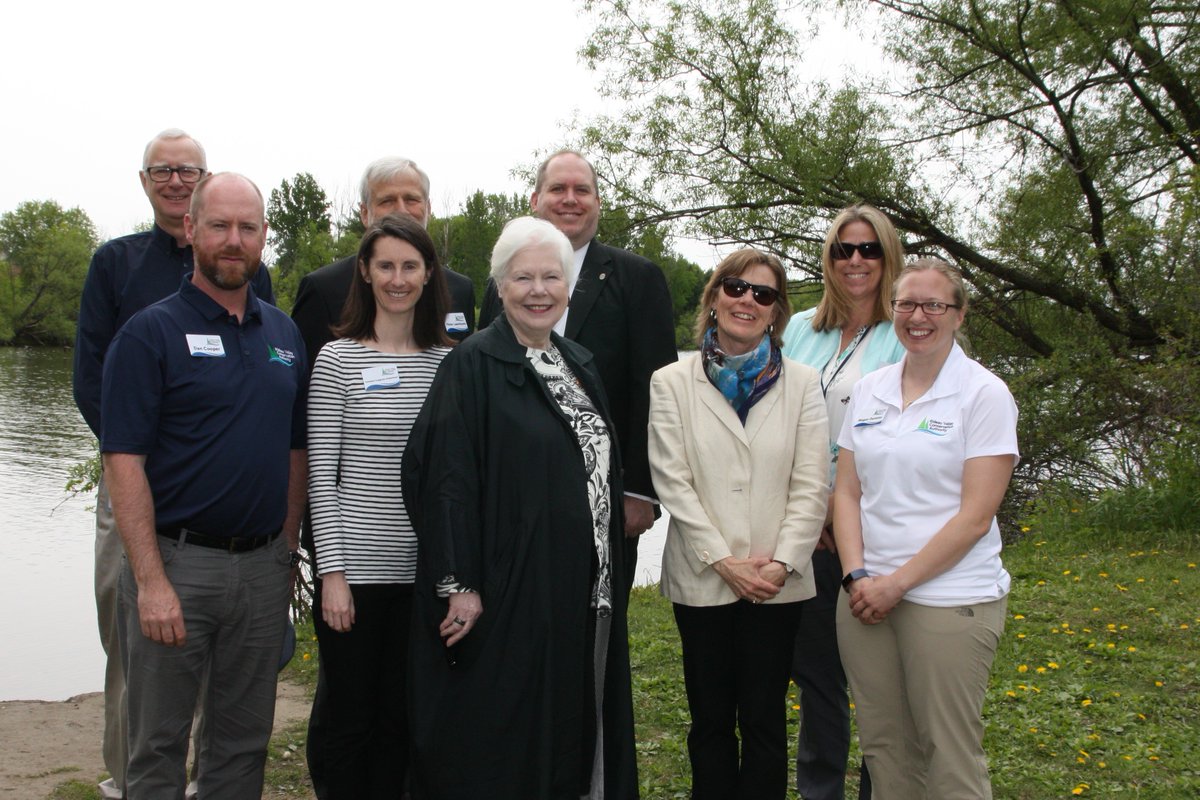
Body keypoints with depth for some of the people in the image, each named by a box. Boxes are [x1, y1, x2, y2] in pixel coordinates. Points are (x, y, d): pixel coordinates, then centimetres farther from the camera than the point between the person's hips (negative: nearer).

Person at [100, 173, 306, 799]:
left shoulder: (284, 333, 10)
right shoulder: (151, 333, -7)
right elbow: (123, 461, -12)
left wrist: (287, 547, 9)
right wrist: (151, 580, -18)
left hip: (263, 566, 5)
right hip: (176, 562, -5)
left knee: (243, 744, 15)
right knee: (157, 747, 7)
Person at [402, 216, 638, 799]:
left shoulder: (580, 364, 12)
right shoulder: (473, 366, -9)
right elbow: (447, 478, -14)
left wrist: (604, 576, 14)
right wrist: (459, 584, -19)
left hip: (584, 587, 7)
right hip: (507, 588, -6)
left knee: (570, 720, 14)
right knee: (498, 738, 2)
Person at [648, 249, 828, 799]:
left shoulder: (802, 384, 4)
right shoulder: (672, 384, 2)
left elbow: (810, 486, -1)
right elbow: (672, 481, -5)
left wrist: (781, 562, -12)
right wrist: (722, 560, -12)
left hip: (777, 582, 0)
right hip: (702, 578, 0)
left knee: (764, 721, 7)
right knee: (711, 719, 10)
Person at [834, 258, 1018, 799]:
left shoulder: (984, 394, -6)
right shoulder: (869, 390, 10)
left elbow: (975, 516, -11)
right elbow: (847, 492, 10)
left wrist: (896, 583, -12)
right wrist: (857, 576, -4)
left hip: (948, 599, -5)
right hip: (866, 595, 5)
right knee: (882, 746, 11)